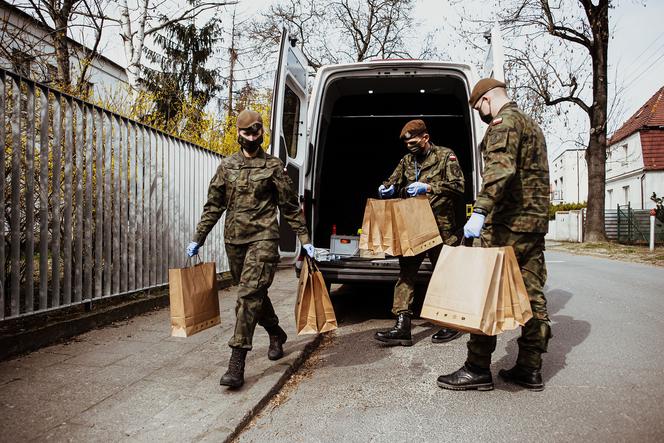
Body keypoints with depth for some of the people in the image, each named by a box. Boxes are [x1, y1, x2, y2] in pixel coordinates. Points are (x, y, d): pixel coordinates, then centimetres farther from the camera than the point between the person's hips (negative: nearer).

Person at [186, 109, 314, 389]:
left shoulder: (273, 166, 2)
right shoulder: (227, 166, 11)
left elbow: (291, 206, 5)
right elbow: (213, 205, 12)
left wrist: (304, 239, 3)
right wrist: (198, 238, 8)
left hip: (263, 239, -4)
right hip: (234, 240, 5)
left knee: (249, 294, -13)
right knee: (255, 293, 15)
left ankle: (236, 364, -12)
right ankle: (277, 335, 40)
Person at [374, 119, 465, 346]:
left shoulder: (445, 155, 0)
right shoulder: (407, 161, 16)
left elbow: (458, 186, -10)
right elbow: (393, 183, 17)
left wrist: (428, 187, -21)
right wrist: (386, 188, -7)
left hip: (441, 227, -5)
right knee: (406, 272, -2)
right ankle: (402, 326, 0)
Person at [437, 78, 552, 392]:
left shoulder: (504, 121, -7)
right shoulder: (531, 125, 25)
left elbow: (500, 167, -26)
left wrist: (481, 211, -34)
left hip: (508, 223, -10)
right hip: (535, 222, 10)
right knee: (532, 294, 9)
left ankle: (478, 369, -1)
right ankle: (530, 368, 16)